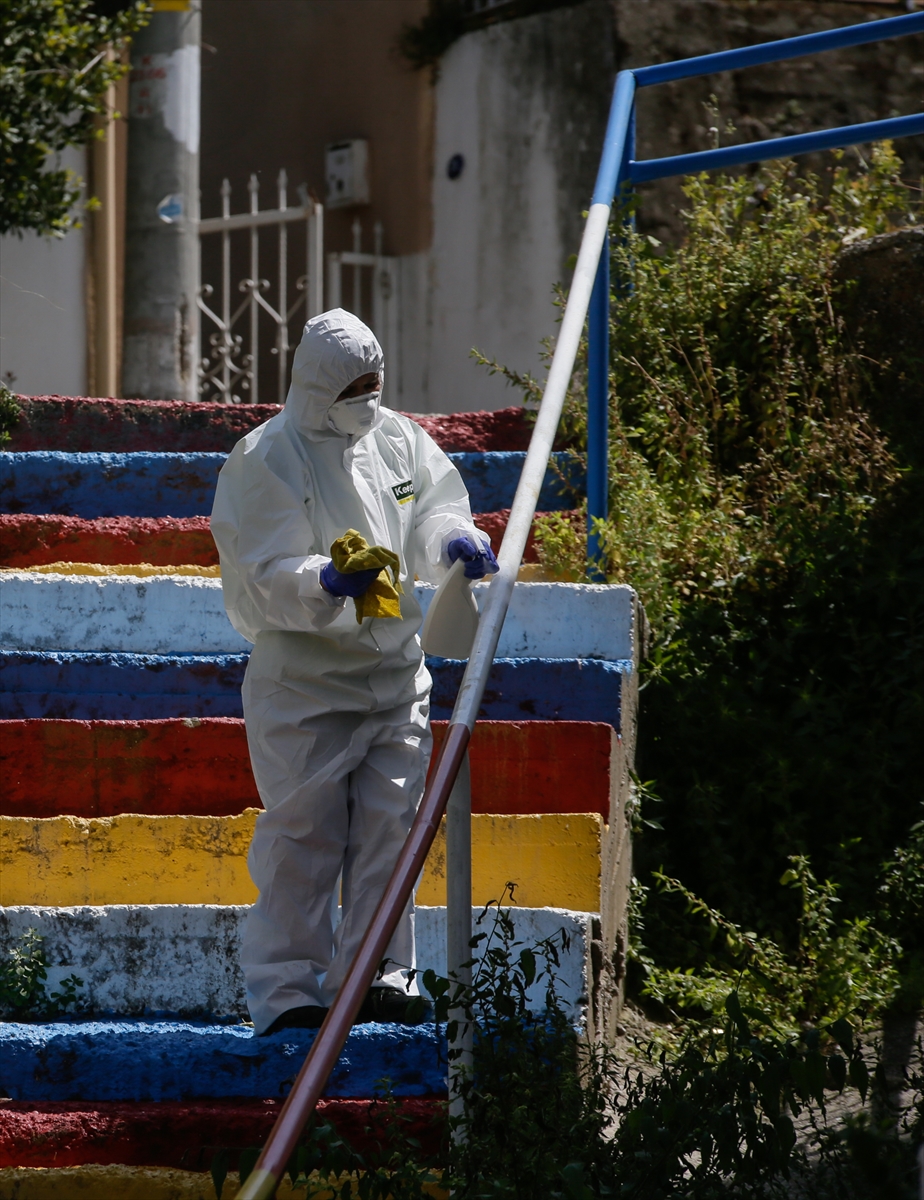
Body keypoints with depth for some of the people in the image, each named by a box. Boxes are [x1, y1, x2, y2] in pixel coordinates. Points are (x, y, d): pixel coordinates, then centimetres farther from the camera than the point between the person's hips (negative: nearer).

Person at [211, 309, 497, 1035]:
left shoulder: (399, 441, 9)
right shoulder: (267, 458, -9)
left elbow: (433, 512, 6)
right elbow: (264, 575, -15)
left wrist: (454, 541, -18)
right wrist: (325, 584, -34)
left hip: (395, 670, 5)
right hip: (303, 680, -5)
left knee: (389, 823, 6)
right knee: (304, 834, -5)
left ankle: (376, 973, 14)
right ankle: (286, 988, 2)